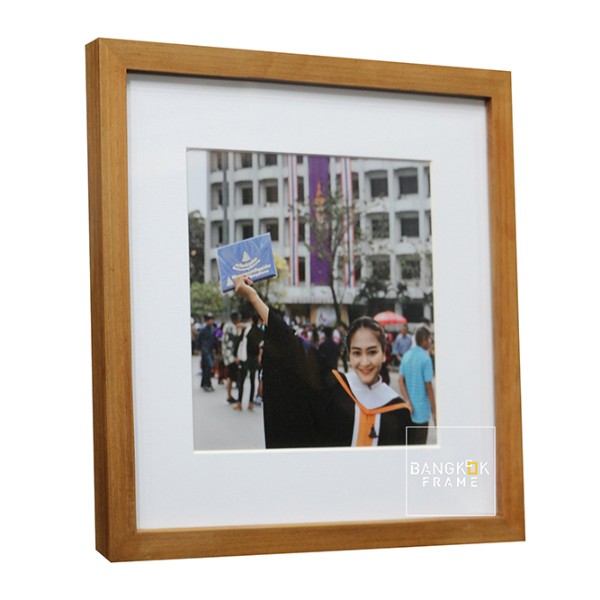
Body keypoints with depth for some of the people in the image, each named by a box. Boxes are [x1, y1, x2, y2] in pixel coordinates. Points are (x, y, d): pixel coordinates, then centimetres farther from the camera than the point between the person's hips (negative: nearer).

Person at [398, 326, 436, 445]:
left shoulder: (406, 356, 5)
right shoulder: (425, 359, -15)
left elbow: (400, 380, 0)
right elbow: (429, 387, -14)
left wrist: (407, 401, -7)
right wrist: (434, 411, -8)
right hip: (422, 411, -6)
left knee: (408, 444, 14)